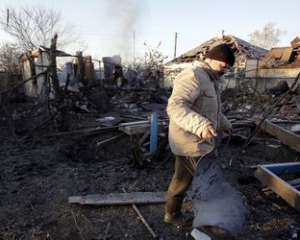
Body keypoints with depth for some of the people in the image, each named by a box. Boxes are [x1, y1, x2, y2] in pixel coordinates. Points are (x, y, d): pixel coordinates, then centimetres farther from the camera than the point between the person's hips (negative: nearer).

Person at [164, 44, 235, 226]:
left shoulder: (208, 79, 13)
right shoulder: (193, 76, -21)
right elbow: (175, 107, -34)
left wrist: (224, 123, 39)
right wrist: (201, 126, -47)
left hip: (193, 140, 10)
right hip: (192, 143, -10)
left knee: (182, 179, 22)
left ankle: (172, 214, 41)